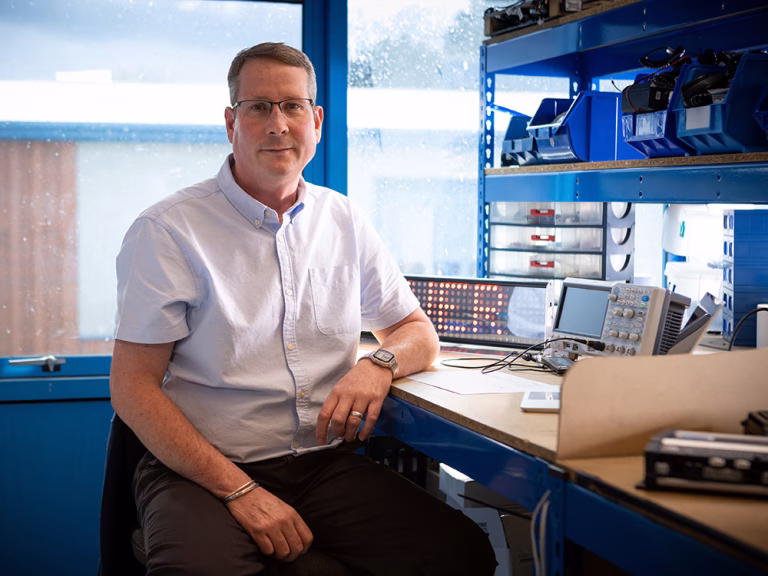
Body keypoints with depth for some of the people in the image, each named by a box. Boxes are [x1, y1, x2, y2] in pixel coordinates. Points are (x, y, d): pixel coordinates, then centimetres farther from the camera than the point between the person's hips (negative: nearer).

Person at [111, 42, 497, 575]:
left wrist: (380, 365, -7)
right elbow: (133, 387, -7)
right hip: (203, 469, -4)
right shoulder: (168, 231, -4)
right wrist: (241, 491, -18)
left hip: (326, 463, 5)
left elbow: (419, 332, 19)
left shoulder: (345, 222, 11)